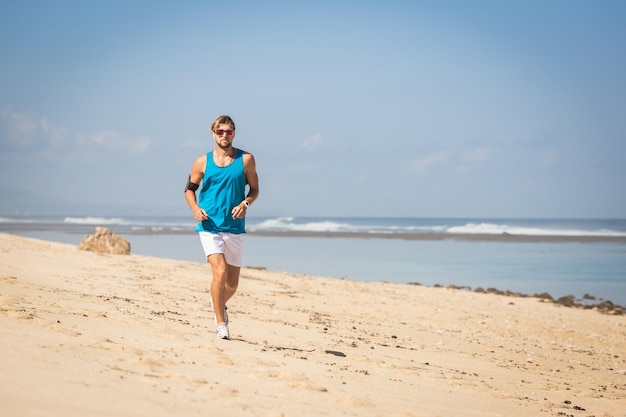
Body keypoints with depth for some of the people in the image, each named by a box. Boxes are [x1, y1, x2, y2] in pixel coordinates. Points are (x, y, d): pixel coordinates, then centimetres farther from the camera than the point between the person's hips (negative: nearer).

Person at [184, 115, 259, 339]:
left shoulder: (246, 159, 2)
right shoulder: (202, 162, 1)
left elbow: (254, 189, 8)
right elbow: (190, 189, 11)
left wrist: (245, 203, -13)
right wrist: (195, 208, -8)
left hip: (235, 228, 2)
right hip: (209, 226, -2)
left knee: (232, 283, 11)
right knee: (220, 271, -22)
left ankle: (220, 305, 45)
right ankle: (221, 324, -12)